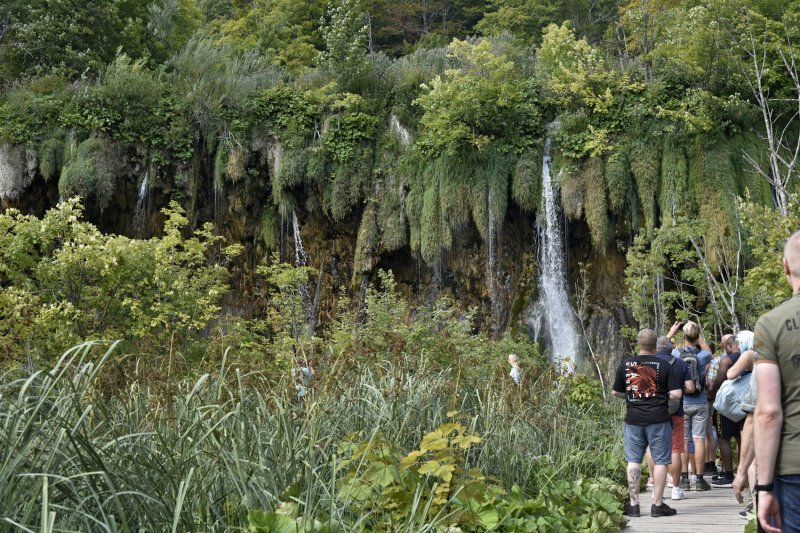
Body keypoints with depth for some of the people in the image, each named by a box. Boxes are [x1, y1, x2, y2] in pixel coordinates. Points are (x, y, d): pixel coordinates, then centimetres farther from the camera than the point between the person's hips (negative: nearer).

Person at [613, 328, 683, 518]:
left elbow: (615, 392, 10)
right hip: (658, 419, -2)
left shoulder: (625, 365, 2)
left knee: (633, 461, 9)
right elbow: (676, 394, -9)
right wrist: (662, 396, 10)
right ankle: (657, 505, 6)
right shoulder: (663, 365, -5)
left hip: (633, 418, 2)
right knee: (660, 461, 4)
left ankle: (633, 504, 9)